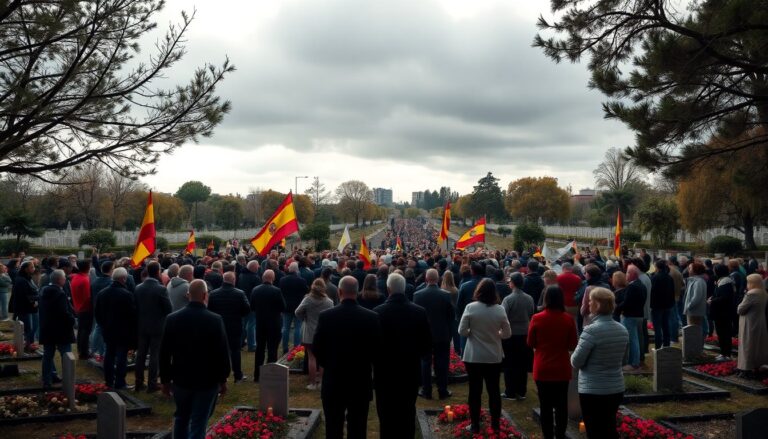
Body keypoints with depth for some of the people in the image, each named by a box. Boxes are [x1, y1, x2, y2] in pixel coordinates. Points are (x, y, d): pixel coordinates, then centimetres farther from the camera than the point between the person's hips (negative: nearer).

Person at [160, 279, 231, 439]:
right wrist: (223, 379, 1)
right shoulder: (215, 320, -15)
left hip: (181, 379, 3)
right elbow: (223, 352, -11)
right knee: (198, 424, 3)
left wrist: (165, 379, 10)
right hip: (207, 381, -3)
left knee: (181, 419, 23)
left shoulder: (172, 318, -6)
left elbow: (164, 352, -1)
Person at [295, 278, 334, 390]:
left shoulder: (307, 299, -9)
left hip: (309, 333, -1)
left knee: (311, 358, 6)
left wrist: (305, 319, 5)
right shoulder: (329, 302, -8)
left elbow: (298, 312, -12)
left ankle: (312, 383, 9)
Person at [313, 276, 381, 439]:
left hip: (333, 381, 0)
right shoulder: (372, 317, -9)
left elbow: (316, 348, -4)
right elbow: (377, 348, -3)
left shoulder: (325, 316, -11)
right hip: (361, 381, 0)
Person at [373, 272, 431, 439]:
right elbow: (427, 344, -1)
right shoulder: (419, 311, -7)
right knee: (407, 416, 14)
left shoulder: (378, 312, -14)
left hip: (385, 372, -2)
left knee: (387, 417, 7)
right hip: (411, 371, 2)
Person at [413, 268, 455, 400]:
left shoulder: (418, 295, -11)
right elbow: (452, 316, -5)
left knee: (425, 362, 9)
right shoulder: (446, 295, -11)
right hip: (442, 334, 0)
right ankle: (442, 391, 14)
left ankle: (426, 391, 13)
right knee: (442, 363, 8)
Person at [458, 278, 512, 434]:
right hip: (494, 357, 2)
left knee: (475, 391, 8)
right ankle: (495, 424, 20)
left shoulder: (470, 307, -12)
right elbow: (507, 333, 0)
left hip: (473, 356, -2)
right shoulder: (500, 309, -6)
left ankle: (475, 425, 14)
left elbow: (462, 331, -9)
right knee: (494, 390, 13)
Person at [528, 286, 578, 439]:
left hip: (542, 369, -1)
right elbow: (573, 345, -2)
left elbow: (530, 343, -2)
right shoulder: (568, 319, -9)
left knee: (545, 406, 8)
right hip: (562, 369, 1)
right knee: (561, 405, 13)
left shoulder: (537, 318, -12)